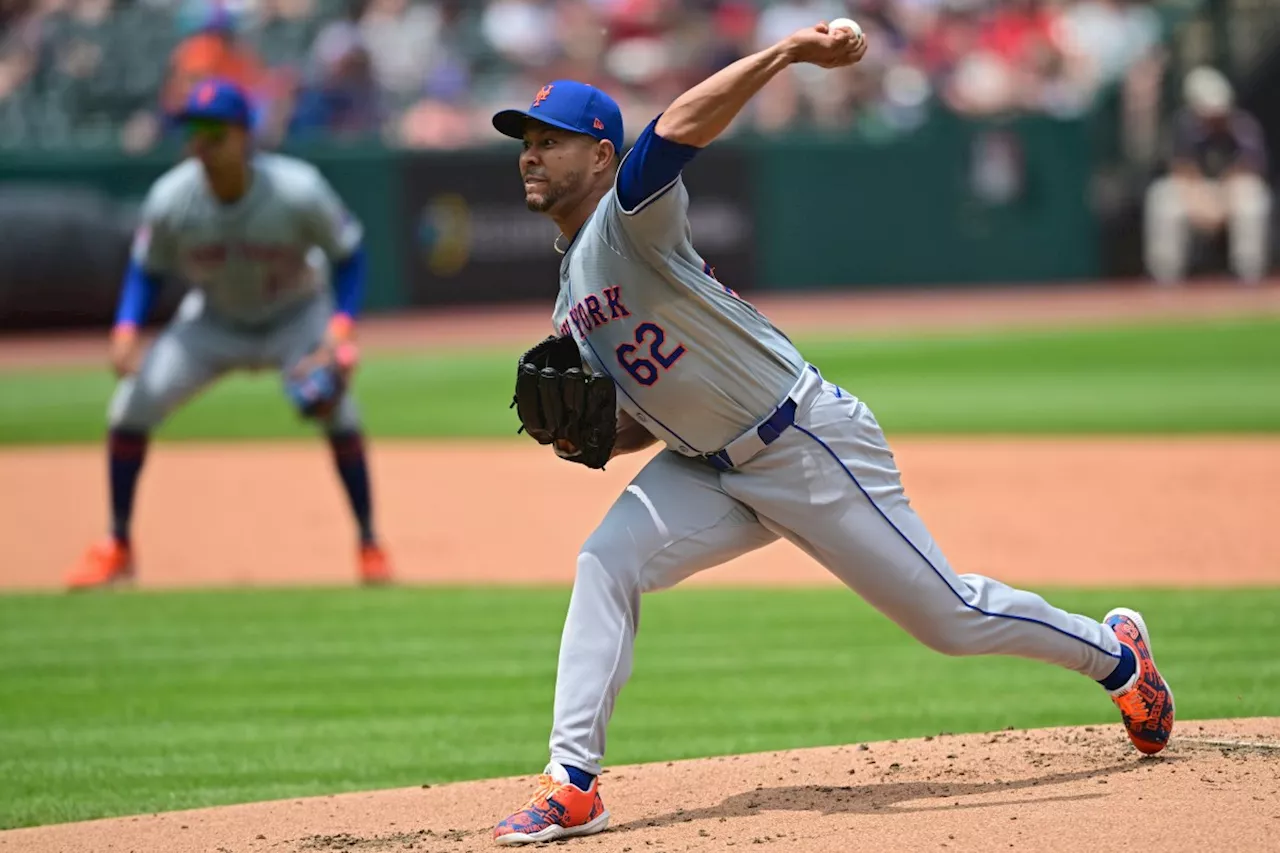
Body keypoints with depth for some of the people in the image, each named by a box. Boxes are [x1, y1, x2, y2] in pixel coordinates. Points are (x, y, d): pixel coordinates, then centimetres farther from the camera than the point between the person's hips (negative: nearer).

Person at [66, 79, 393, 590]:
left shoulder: (298, 191, -31)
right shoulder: (170, 199, -25)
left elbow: (348, 255, -16)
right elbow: (146, 269, -7)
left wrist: (340, 329, -30)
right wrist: (126, 330, -25)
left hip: (296, 317, -2)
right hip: (214, 322, 2)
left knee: (334, 403, -27)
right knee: (131, 407, -11)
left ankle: (368, 544, -6)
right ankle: (117, 547, 9)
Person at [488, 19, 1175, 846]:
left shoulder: (629, 217, -16)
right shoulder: (573, 297, 11)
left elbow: (680, 127, -37)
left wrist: (786, 53, -46)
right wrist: (586, 435, -2)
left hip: (808, 442, -8)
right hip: (711, 469, 8)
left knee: (950, 614, -1)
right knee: (606, 563, -12)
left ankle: (1113, 652, 23)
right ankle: (573, 786, -13)